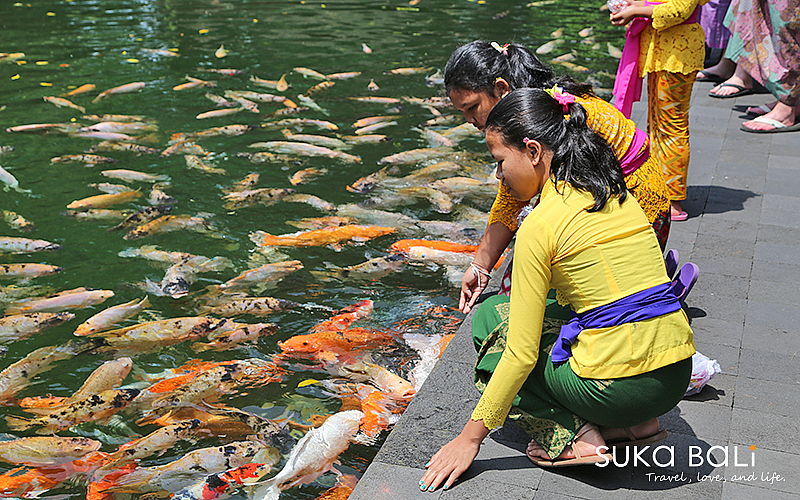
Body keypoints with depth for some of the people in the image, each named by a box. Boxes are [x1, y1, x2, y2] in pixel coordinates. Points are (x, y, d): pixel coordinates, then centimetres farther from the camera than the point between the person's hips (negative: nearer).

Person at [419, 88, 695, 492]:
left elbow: (521, 356, -11)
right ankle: (634, 424, 15)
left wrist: (471, 436, -3)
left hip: (619, 387, -7)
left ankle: (568, 435, 1)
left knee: (490, 314, 13)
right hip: (677, 377, 7)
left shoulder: (540, 224, -11)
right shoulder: (618, 195, 11)